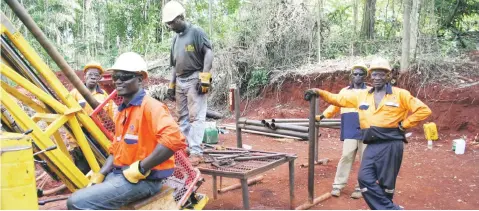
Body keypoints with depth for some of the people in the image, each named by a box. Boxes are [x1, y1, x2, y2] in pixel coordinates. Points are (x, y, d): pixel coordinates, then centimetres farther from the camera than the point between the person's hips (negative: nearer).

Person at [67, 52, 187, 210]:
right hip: (119, 173, 9)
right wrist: (99, 175, 6)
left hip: (143, 179, -9)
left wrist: (141, 168, -24)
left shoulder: (150, 106, -15)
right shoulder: (122, 111, 14)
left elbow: (174, 139, -32)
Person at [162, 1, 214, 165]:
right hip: (180, 81, 8)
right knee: (182, 116, 9)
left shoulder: (196, 32, -5)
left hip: (195, 80, -8)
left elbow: (209, 53, -12)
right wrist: (171, 85, 19)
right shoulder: (175, 39, 17)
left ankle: (196, 151, -9)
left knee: (195, 116, -10)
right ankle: (184, 146, 16)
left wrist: (204, 78, -17)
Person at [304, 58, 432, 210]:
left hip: (391, 145, -4)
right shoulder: (362, 96, 13)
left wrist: (403, 125, -4)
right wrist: (319, 93, 4)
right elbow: (339, 99, 15)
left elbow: (424, 110, 0)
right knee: (365, 179, -4)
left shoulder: (400, 94, 1)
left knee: (385, 183, 2)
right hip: (372, 146, 5)